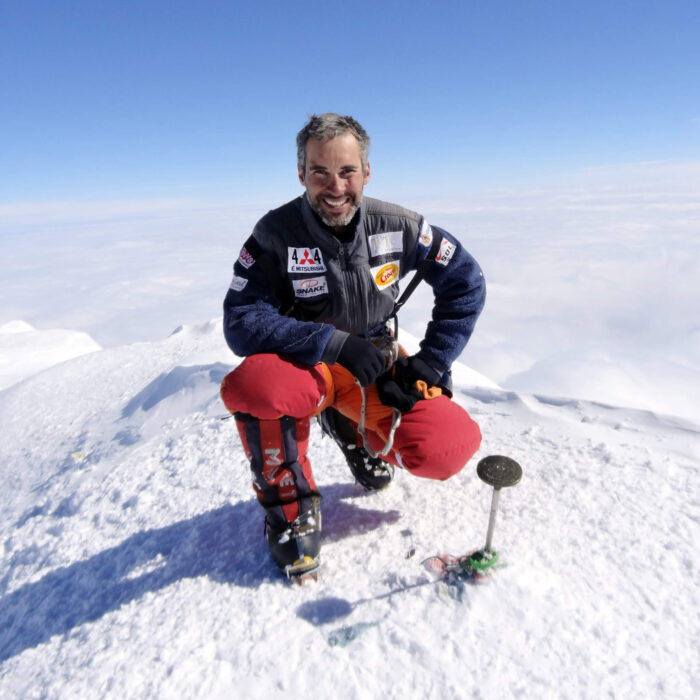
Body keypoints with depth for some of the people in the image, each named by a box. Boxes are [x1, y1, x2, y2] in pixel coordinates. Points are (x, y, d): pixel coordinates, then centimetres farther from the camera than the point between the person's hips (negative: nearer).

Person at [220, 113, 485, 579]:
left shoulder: (397, 226, -8)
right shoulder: (276, 233, -15)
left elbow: (465, 282, 0)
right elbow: (242, 324, -21)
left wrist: (427, 364, -8)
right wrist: (337, 344, -30)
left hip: (377, 366, 3)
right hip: (305, 366, -2)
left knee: (449, 449, -19)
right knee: (251, 386, -37)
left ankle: (358, 431, 16)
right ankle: (291, 504, -5)